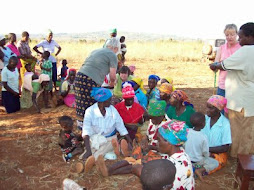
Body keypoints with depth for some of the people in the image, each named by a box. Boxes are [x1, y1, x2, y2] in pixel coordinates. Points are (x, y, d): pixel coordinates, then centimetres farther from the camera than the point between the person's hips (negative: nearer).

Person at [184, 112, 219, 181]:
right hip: (197, 162, -6)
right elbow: (205, 153, -14)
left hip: (186, 159, 6)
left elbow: (183, 145, 0)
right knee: (215, 163, 12)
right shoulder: (203, 137, -26)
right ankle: (200, 170, -5)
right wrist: (208, 155, 9)